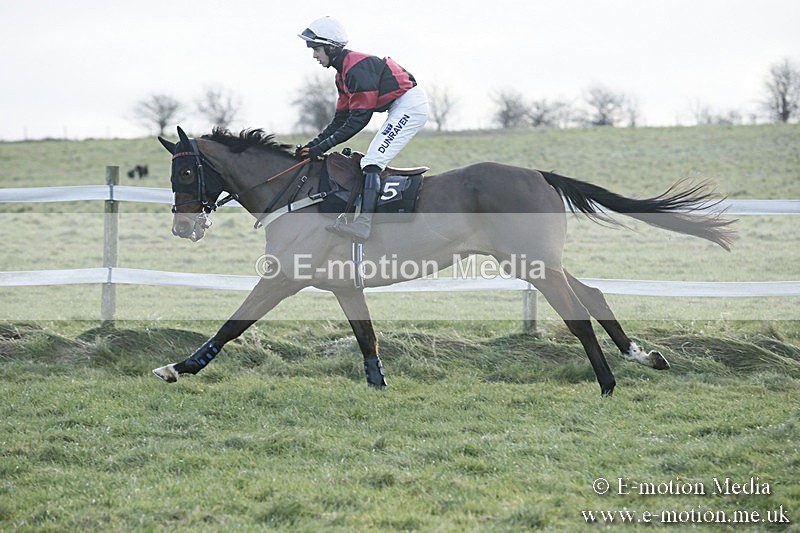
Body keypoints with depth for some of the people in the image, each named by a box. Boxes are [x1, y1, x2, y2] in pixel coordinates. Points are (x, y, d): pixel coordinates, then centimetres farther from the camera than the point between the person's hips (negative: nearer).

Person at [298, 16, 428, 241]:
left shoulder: (358, 68, -20)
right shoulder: (343, 73, 13)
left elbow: (359, 118, -22)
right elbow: (340, 119, 15)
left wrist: (323, 145, -20)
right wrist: (312, 145, 7)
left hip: (410, 105, -11)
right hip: (400, 108, 11)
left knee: (372, 161, -20)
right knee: (372, 161, 11)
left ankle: (364, 223, -32)